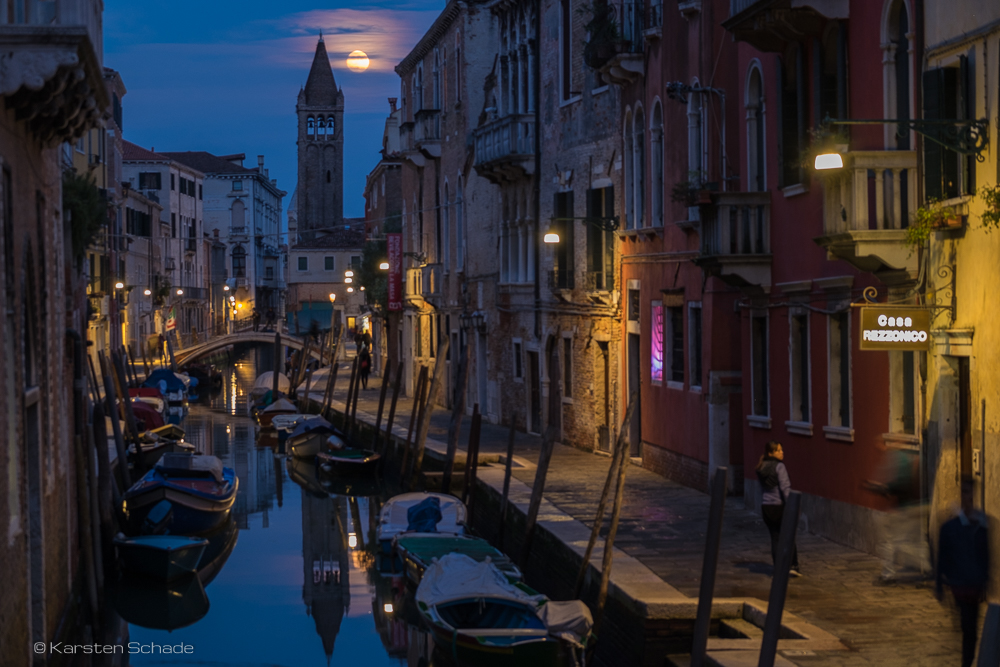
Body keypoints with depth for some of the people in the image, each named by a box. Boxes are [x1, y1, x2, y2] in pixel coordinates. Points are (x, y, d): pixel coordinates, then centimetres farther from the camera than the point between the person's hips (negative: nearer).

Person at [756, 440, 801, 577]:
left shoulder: (761, 467, 8)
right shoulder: (779, 466, -14)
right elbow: (785, 488, -19)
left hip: (766, 506, 6)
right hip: (780, 506, -6)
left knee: (775, 537, 11)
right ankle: (792, 565, 2)